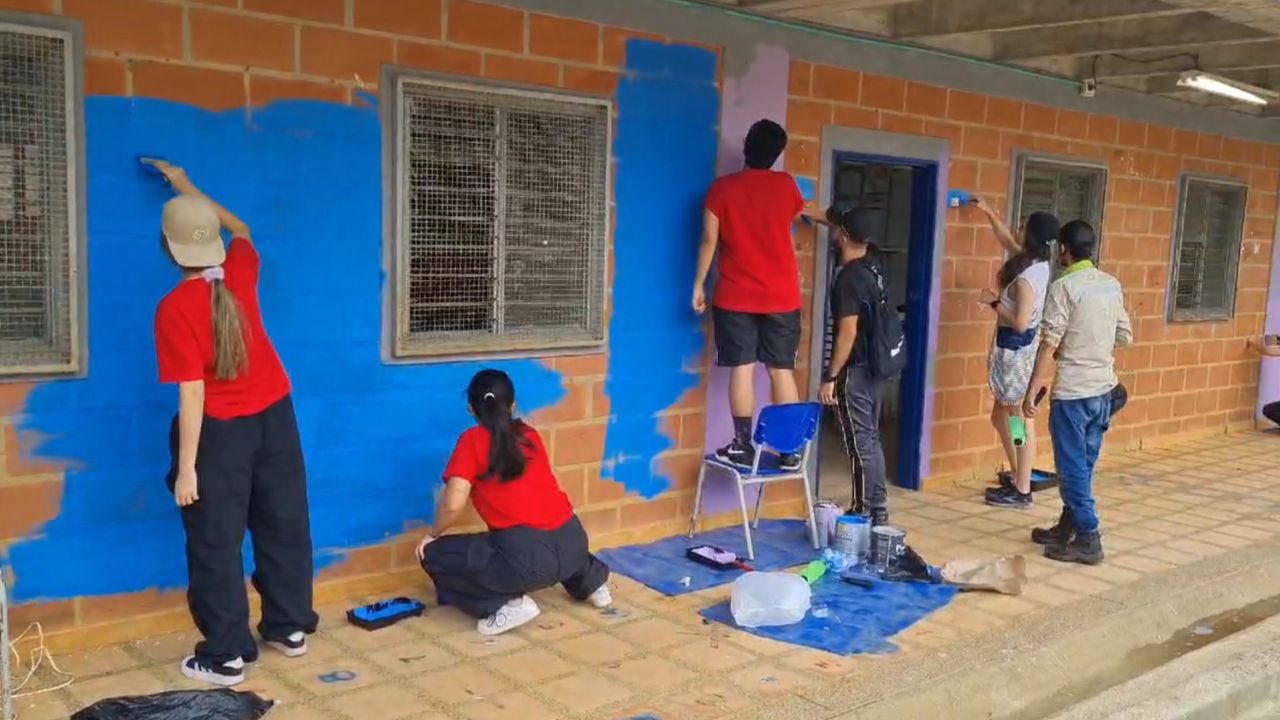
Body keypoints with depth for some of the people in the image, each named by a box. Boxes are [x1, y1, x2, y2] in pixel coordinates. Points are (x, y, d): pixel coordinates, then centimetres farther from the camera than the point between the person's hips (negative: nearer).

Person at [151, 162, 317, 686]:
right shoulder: (241, 274, -5)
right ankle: (291, 628, 28)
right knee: (283, 525, 15)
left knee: (217, 542, 5)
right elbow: (241, 230, 20)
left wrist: (186, 467, -15)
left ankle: (225, 656, 12)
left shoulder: (175, 309, -20)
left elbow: (193, 394, -21)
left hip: (222, 429, -5)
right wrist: (188, 190, 29)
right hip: (275, 415, 6)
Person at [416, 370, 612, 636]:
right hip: (573, 545, 7)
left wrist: (432, 535, 11)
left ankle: (508, 605, -2)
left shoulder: (473, 440, 0)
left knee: (434, 555, 7)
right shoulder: (529, 434, 16)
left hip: (528, 556, -7)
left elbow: (453, 504, -8)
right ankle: (590, 583, 32)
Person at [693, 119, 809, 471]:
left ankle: (743, 446, 0)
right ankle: (790, 449, 6)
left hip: (736, 296, -1)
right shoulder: (786, 185, 2)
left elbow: (709, 240, -4)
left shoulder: (722, 187, -3)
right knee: (782, 370, 4)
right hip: (782, 296, 1)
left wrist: (699, 285, 4)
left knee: (742, 368, 1)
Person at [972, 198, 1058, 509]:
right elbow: (1007, 239, 23)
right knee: (1001, 416, 18)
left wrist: (994, 302, -15)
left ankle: (1022, 492, 7)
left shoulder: (1027, 278, -23)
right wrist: (989, 212, 29)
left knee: (1020, 421, -2)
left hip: (1016, 350, -10)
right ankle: (1019, 481, 26)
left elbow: (1020, 323, -26)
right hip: (1016, 348, 10)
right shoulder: (1037, 265, 5)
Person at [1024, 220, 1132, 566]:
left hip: (1073, 391, -7)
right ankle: (1067, 528, 26)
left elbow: (1049, 344, -16)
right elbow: (1125, 337, 14)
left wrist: (1032, 389, -11)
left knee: (1073, 467, 0)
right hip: (1104, 388, 8)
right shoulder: (1112, 285, 8)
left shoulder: (1064, 286, -13)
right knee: (1083, 465, 16)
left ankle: (1088, 540, 3)